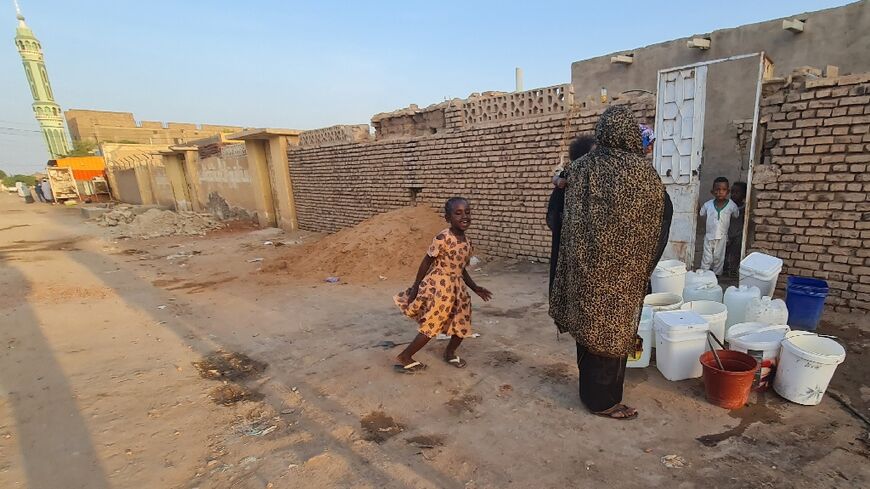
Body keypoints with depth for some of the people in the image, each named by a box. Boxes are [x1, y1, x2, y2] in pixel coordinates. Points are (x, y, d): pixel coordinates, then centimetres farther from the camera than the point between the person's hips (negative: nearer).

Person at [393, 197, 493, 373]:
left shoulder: (467, 241, 5)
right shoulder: (443, 238, -19)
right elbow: (426, 262, -13)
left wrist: (475, 288, 14)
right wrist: (415, 287, -10)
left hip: (456, 289, 8)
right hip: (437, 287, -8)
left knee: (463, 323, 14)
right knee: (432, 326, -1)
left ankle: (449, 352, 39)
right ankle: (404, 357, 15)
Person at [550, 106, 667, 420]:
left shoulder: (580, 168, -1)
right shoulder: (642, 172, -12)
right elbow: (654, 227, -1)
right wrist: (646, 267, 13)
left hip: (585, 264, 5)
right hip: (622, 269, -5)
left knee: (588, 325, 16)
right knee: (612, 331, 7)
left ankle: (589, 391, 33)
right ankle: (604, 401, 21)